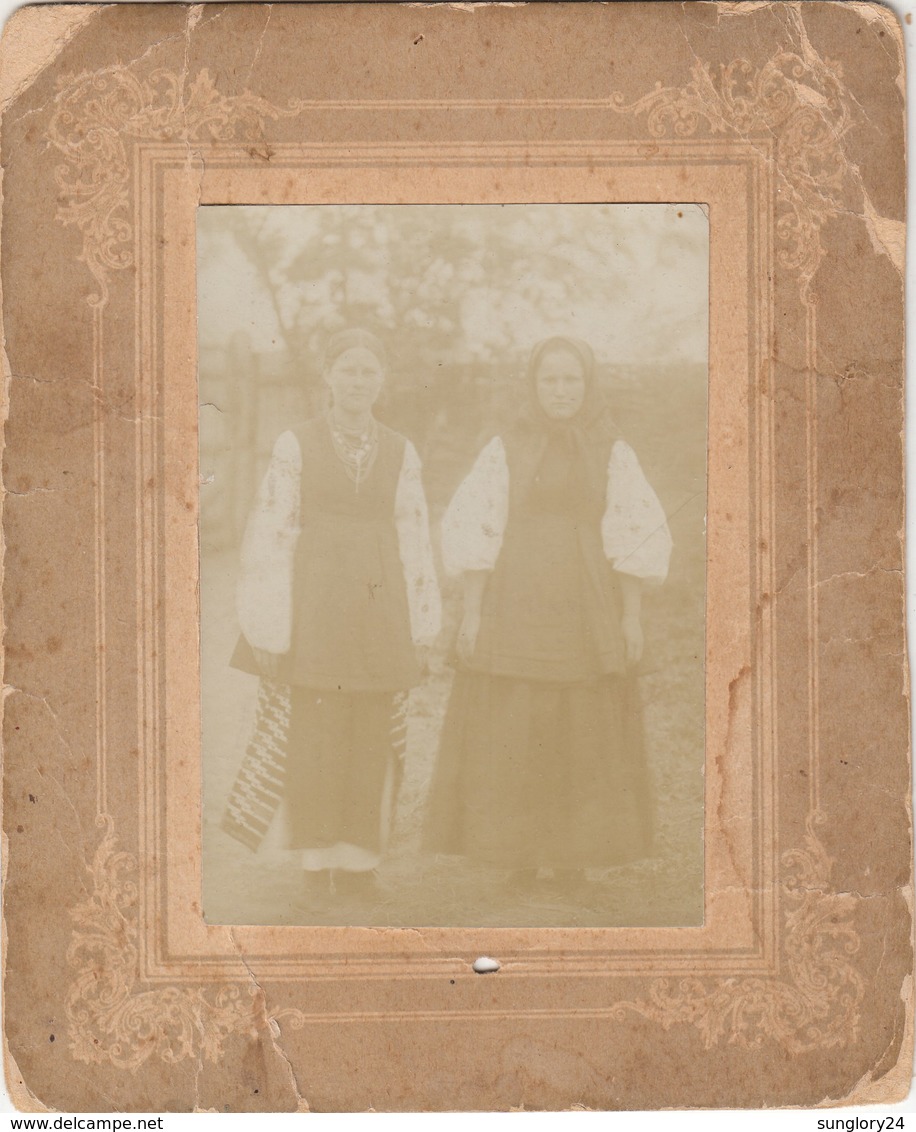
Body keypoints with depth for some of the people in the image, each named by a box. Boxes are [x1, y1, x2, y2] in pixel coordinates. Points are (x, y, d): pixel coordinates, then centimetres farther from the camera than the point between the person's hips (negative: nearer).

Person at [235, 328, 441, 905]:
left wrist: (420, 633, 5)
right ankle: (317, 864, 9)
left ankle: (358, 862, 14)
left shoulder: (401, 454, 8)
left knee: (374, 740, 3)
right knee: (317, 737, -2)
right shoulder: (295, 447, 1)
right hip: (317, 608, -2)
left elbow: (415, 544, 9)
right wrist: (270, 631, -6)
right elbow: (270, 538, -1)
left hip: (380, 611, 2)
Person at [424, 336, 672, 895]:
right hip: (515, 605, 0)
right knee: (511, 735, 0)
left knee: (585, 737, 3)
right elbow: (475, 532, 1)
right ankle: (518, 857, 10)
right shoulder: (504, 451, 3)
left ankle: (574, 858, 13)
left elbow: (636, 536, 2)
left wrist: (631, 618, -4)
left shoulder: (614, 454, 3)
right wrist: (472, 612, -5)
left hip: (588, 607, 0)